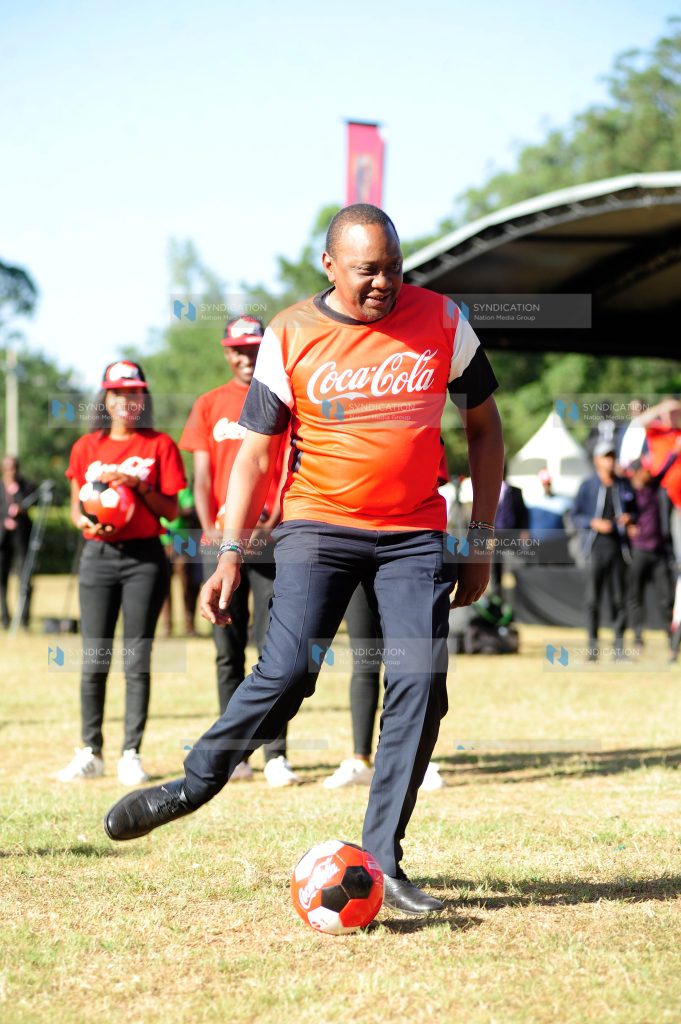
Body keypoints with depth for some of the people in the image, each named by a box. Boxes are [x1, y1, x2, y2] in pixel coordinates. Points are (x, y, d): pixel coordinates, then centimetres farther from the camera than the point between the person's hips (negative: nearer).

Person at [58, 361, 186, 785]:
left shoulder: (160, 446, 4)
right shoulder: (87, 447, 11)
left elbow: (172, 510, 1)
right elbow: (77, 506, 13)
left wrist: (138, 483, -14)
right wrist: (86, 522, -9)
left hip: (144, 557, -2)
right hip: (98, 555, 2)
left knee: (137, 658, -3)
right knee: (94, 657, -1)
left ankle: (131, 754, 1)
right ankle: (91, 752, 6)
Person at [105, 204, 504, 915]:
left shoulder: (442, 322, 0)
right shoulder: (290, 336, -4)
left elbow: (482, 427, 10)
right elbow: (255, 454, 0)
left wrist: (481, 536, 6)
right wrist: (230, 554, -8)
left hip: (414, 533, 2)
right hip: (318, 524, -2)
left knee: (421, 682, -10)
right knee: (286, 671, -17)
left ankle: (381, 861, -2)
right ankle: (195, 783, 6)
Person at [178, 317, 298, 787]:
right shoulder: (209, 405, 14)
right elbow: (203, 478, 8)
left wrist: (272, 522, -14)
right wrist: (210, 529, -7)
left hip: (271, 538, -3)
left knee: (272, 645, -9)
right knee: (228, 650, 5)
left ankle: (276, 756, -11)